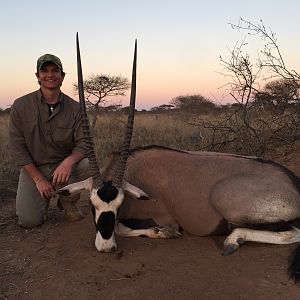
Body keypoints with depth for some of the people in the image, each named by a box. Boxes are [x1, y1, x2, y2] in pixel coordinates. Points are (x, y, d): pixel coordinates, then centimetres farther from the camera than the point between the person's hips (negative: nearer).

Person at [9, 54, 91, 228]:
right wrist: (39, 179, -15)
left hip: (64, 166, 1)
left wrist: (69, 161, -34)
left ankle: (68, 202, 1)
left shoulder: (75, 108, -6)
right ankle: (44, 198, 20)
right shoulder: (21, 106, -7)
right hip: (33, 168, -1)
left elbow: (84, 142, -11)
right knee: (29, 221, -17)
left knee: (89, 165, -30)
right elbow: (17, 148, -7)